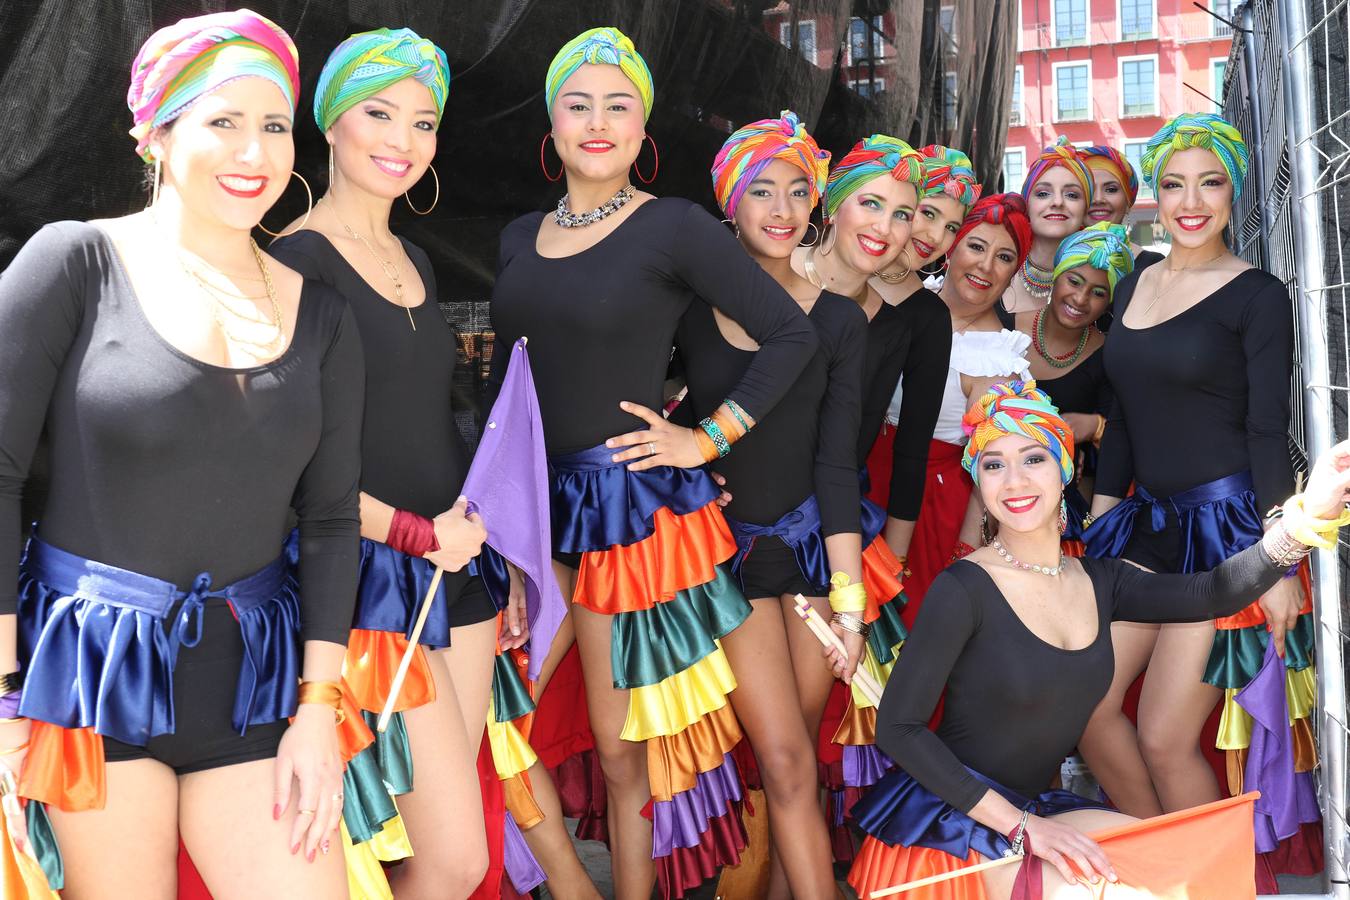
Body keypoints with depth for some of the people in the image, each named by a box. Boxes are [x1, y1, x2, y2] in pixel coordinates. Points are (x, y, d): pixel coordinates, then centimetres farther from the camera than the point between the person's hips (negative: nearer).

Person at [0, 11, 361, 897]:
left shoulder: (318, 314, 6)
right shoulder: (77, 262, -5)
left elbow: (331, 516, 7)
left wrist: (319, 705, 0)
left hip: (252, 680, 3)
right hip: (89, 669, -3)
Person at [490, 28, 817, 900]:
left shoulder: (676, 228, -7)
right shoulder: (520, 238, 11)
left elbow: (793, 334, -9)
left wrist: (707, 438, -11)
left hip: (634, 502, -6)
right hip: (535, 499, 6)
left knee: (622, 747, 3)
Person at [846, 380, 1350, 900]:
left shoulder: (1097, 583, 6)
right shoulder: (964, 589, -14)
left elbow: (1213, 592, -10)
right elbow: (897, 727, -17)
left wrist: (1307, 517, -28)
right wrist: (1021, 826, -21)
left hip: (1036, 810, 7)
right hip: (951, 819, -7)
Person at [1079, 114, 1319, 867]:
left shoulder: (1257, 296, -6)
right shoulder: (1134, 288, 12)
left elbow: (1269, 431, -10)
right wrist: (1099, 519, 14)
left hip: (1226, 523, -6)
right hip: (1149, 520, 6)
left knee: (1164, 740, -6)